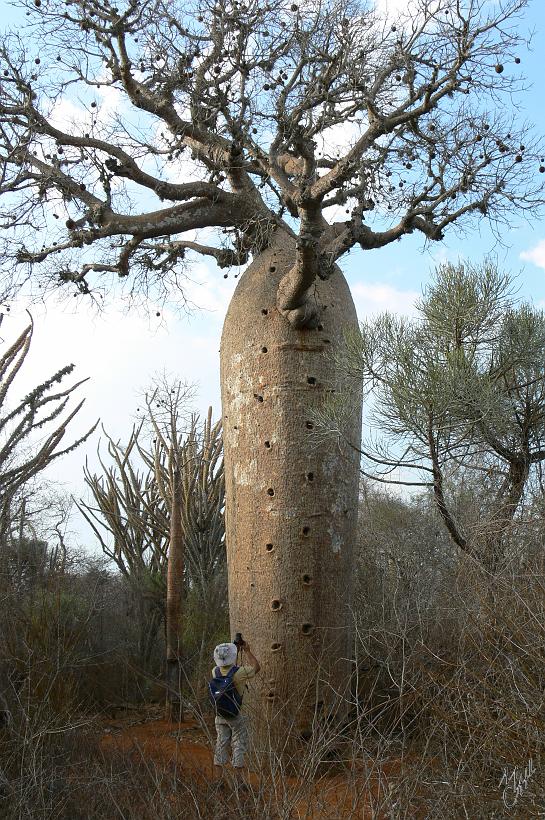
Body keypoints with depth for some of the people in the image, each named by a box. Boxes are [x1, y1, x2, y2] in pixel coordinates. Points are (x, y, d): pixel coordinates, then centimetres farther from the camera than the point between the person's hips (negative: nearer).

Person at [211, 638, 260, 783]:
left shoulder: (215, 672, -8)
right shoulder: (238, 673, -22)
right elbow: (256, 667, -4)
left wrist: (236, 650, 15)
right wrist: (247, 651, 4)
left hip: (220, 715, 5)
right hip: (237, 715, -4)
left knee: (221, 745, 11)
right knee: (238, 747, 3)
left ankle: (218, 779, 13)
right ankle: (238, 780, 3)